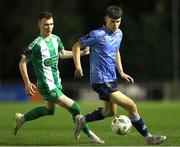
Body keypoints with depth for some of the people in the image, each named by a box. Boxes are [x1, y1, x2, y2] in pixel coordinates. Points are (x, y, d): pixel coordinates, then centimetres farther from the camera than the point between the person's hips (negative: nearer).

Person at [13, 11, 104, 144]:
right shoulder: (37, 44, -20)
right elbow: (23, 62, -14)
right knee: (74, 108, -9)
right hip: (47, 86, -9)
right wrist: (27, 83, -20)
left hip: (56, 83, 9)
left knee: (49, 110, 26)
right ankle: (89, 134, 7)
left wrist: (82, 53, 16)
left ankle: (21, 119, 41)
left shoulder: (55, 39, 2)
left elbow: (62, 53, 22)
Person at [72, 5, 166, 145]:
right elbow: (76, 46, -10)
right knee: (132, 106, -13)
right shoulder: (98, 35, -16)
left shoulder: (119, 34, 8)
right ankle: (148, 137, -5)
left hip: (112, 79, 9)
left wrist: (121, 72, 17)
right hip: (101, 81, -9)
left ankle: (82, 120, 37)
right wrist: (78, 66, -21)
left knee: (110, 111, 25)